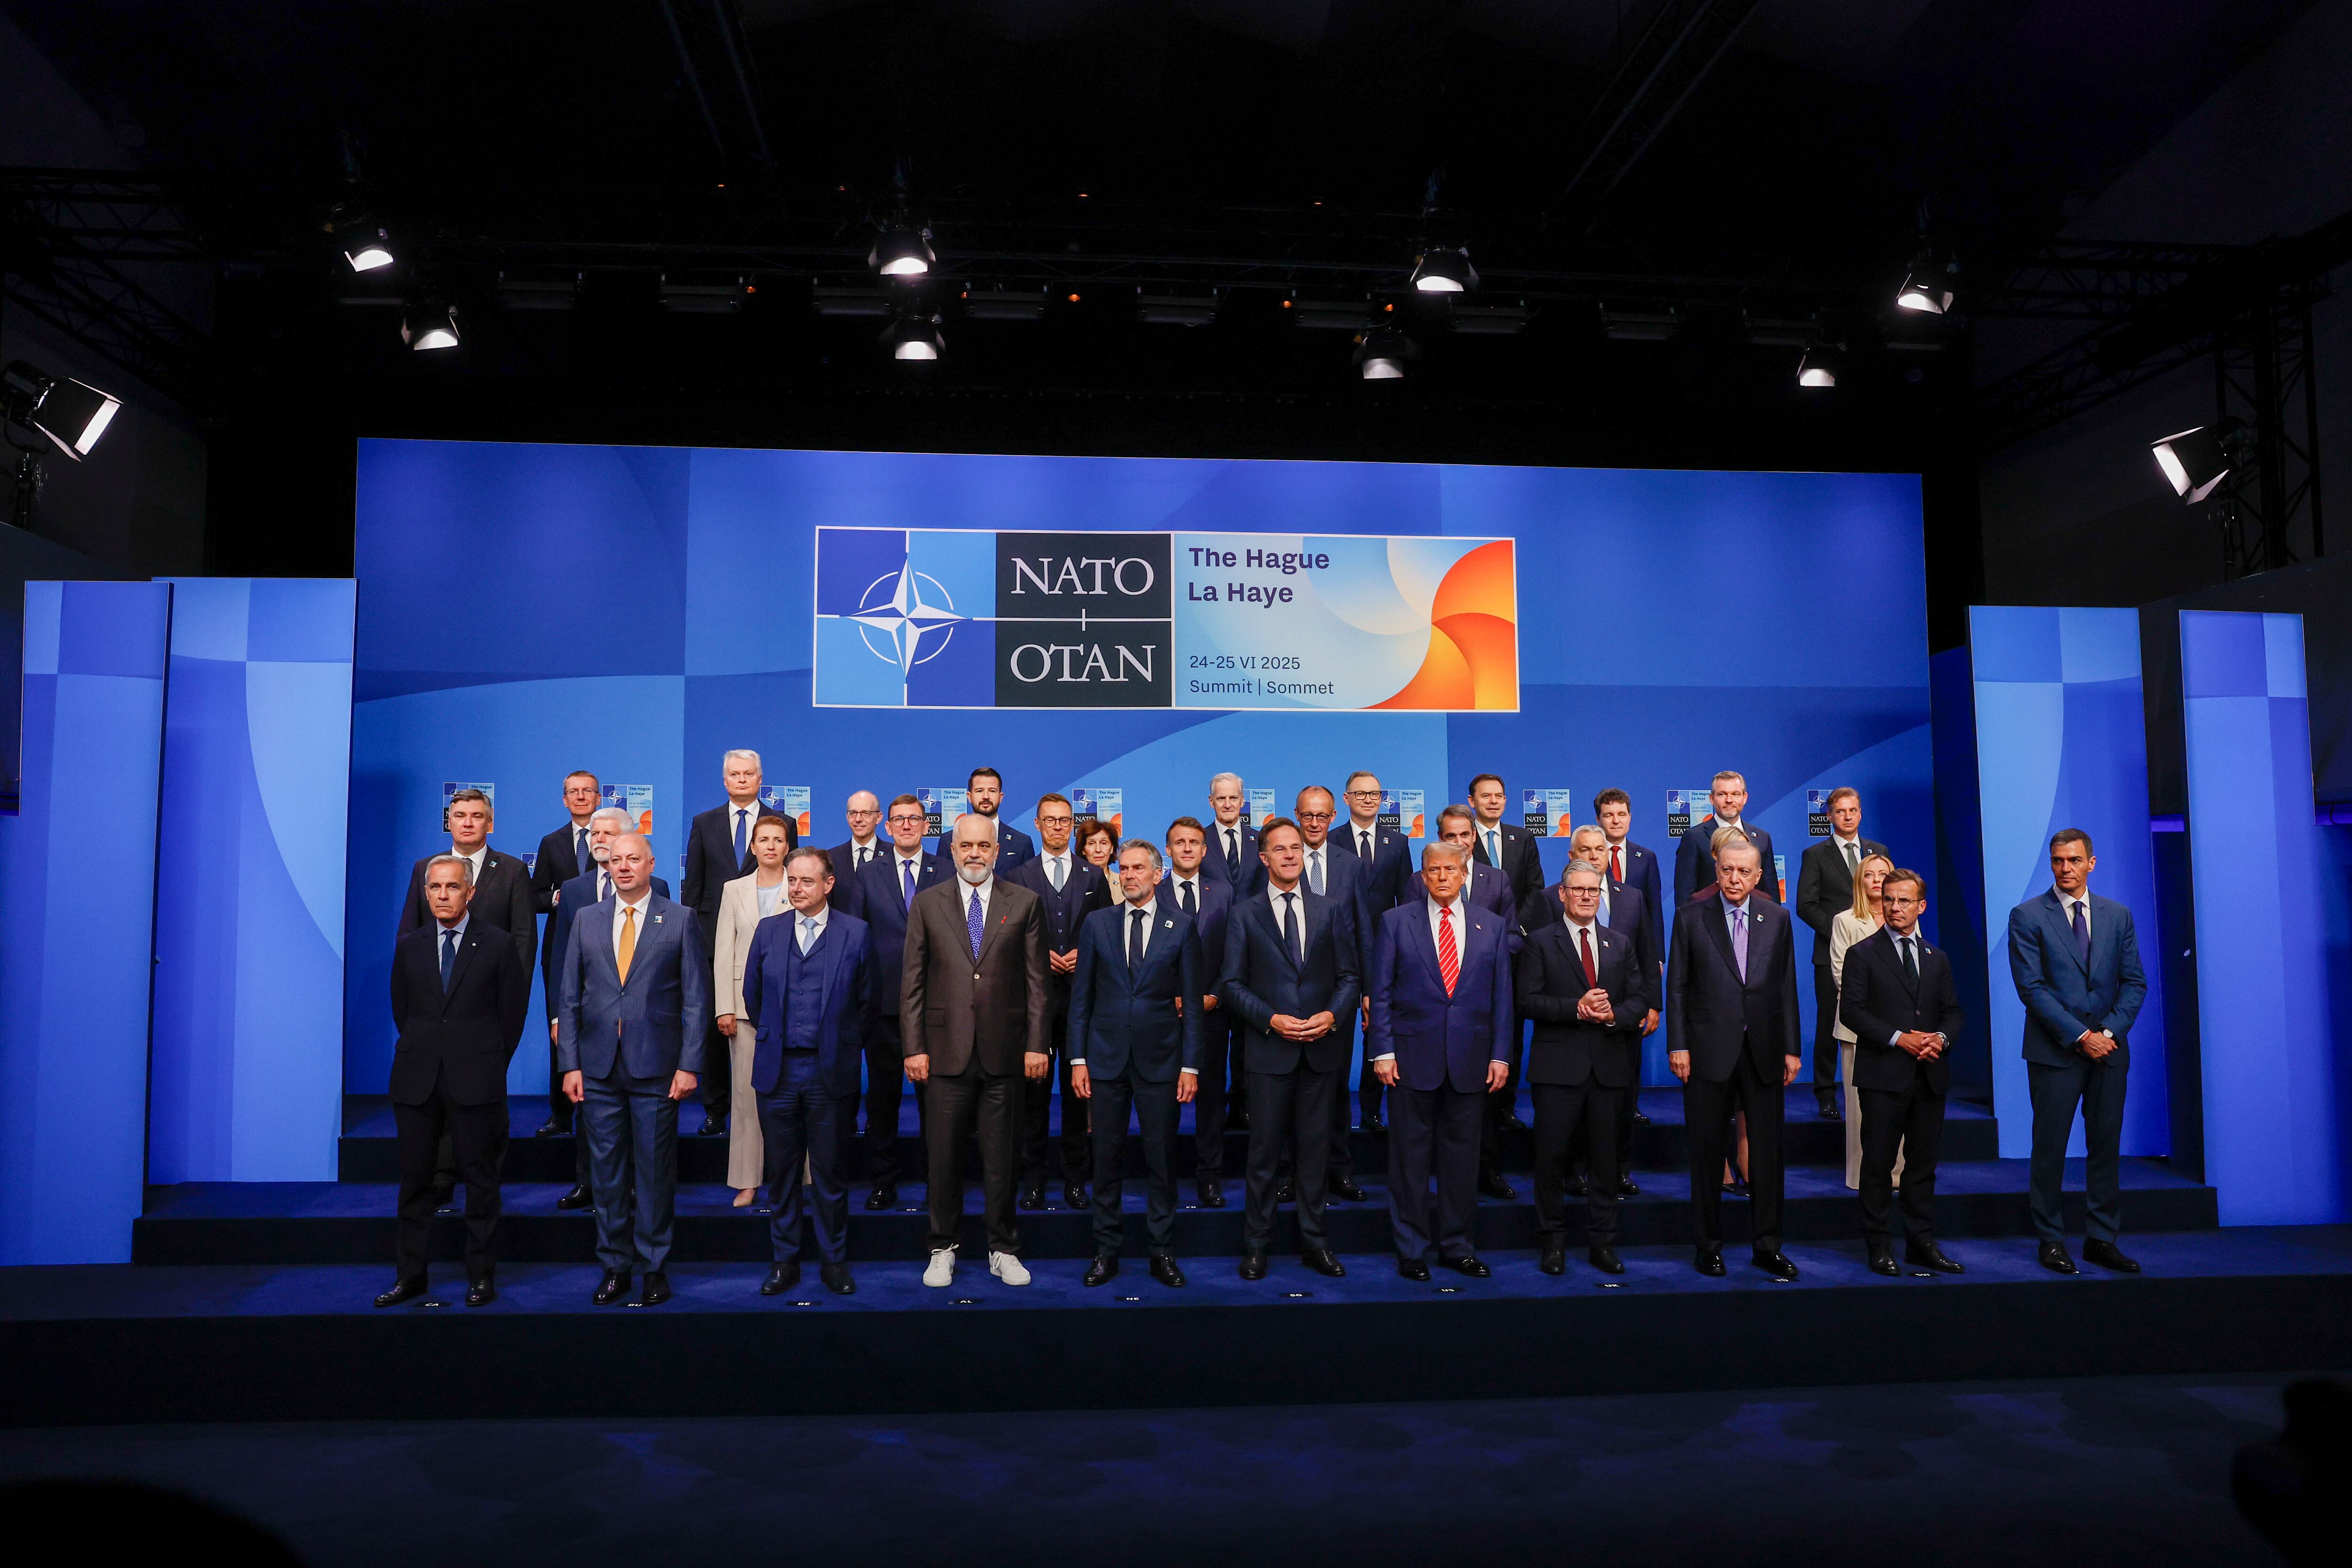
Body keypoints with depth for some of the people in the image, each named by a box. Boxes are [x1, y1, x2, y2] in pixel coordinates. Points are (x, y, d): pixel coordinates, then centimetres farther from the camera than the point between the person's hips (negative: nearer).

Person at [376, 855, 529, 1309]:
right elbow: (401, 1010, 16)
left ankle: (481, 1276, 12)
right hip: (417, 1081, 3)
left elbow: (512, 1014, 3)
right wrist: (424, 1054, 12)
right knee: (415, 1179, 8)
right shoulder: (409, 947, 8)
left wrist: (488, 1066, 5)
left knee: (480, 1179, 3)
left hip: (476, 1081, -3)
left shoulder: (497, 945, -1)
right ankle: (410, 1275, 18)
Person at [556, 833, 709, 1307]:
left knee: (656, 1172, 4)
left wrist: (689, 1064, -7)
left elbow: (696, 998, -1)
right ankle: (614, 1265, 20)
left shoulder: (680, 919, 1)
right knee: (606, 1170, 8)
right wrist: (571, 1064, 2)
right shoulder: (586, 920, 9)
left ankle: (654, 1266, 16)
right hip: (599, 1068, 3)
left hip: (656, 1067, -2)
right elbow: (571, 996, 9)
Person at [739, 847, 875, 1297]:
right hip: (777, 1070, 2)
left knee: (831, 1173, 6)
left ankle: (834, 1262, 18)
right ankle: (784, 1262, 21)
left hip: (831, 1072, -2)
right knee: (784, 1172, 11)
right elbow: (752, 993, 14)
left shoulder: (856, 933, -1)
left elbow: (866, 1002, 3)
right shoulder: (768, 930, 6)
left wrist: (841, 1045, 7)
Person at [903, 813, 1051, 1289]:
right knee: (944, 1158, 7)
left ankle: (1003, 1251, 22)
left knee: (1002, 1159, 8)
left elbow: (1036, 980, 4)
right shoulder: (927, 904, 6)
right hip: (946, 1051, 0)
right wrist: (915, 1047, -1)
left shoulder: (1025, 902, 5)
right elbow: (913, 982, 5)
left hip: (1004, 1053, 0)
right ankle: (943, 1250, 22)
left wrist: (1037, 1044, -2)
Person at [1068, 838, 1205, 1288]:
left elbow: (1192, 1002, 2)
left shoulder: (1182, 927, 3)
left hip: (1159, 1060, -1)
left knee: (1161, 1160, 4)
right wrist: (1078, 1058, 1)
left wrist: (1190, 1065, -3)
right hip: (1106, 1059, 1)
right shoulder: (1097, 924, 6)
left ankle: (1162, 1253, 16)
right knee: (1106, 1159, 6)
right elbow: (1081, 996, 6)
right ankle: (1107, 1251, 18)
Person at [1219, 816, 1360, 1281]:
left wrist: (1332, 1015, -11)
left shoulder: (1332, 910, 8)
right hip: (1269, 1048, -2)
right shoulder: (1245, 914, 3)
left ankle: (1313, 1240, 21)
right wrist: (1271, 1020, -12)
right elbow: (1232, 983, 0)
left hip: (1322, 1047, 2)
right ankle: (1256, 1243, 15)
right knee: (1265, 1150, 4)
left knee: (1315, 1148, 9)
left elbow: (1350, 976, 6)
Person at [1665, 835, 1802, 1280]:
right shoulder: (1691, 917, 0)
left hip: (1764, 1050, 2)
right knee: (1707, 1152, 5)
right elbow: (1677, 986, -1)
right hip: (1709, 1051, -2)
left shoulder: (1777, 918, 7)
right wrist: (1678, 1045, -6)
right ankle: (1710, 1245, 17)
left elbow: (1787, 987, 8)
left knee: (1767, 1151, 6)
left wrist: (1792, 1048, 4)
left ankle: (1768, 1245, 18)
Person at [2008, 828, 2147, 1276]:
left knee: (2107, 1145, 7)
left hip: (2110, 1050, 4)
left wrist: (2110, 1032, -7)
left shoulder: (2118, 915, 10)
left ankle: (2102, 1240, 16)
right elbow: (2032, 988, -8)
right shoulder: (2027, 917, -2)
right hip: (2055, 1052, -3)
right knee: (2050, 1147, 1)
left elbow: (2135, 982, 7)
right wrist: (2080, 1036, -14)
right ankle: (2051, 1240, 10)